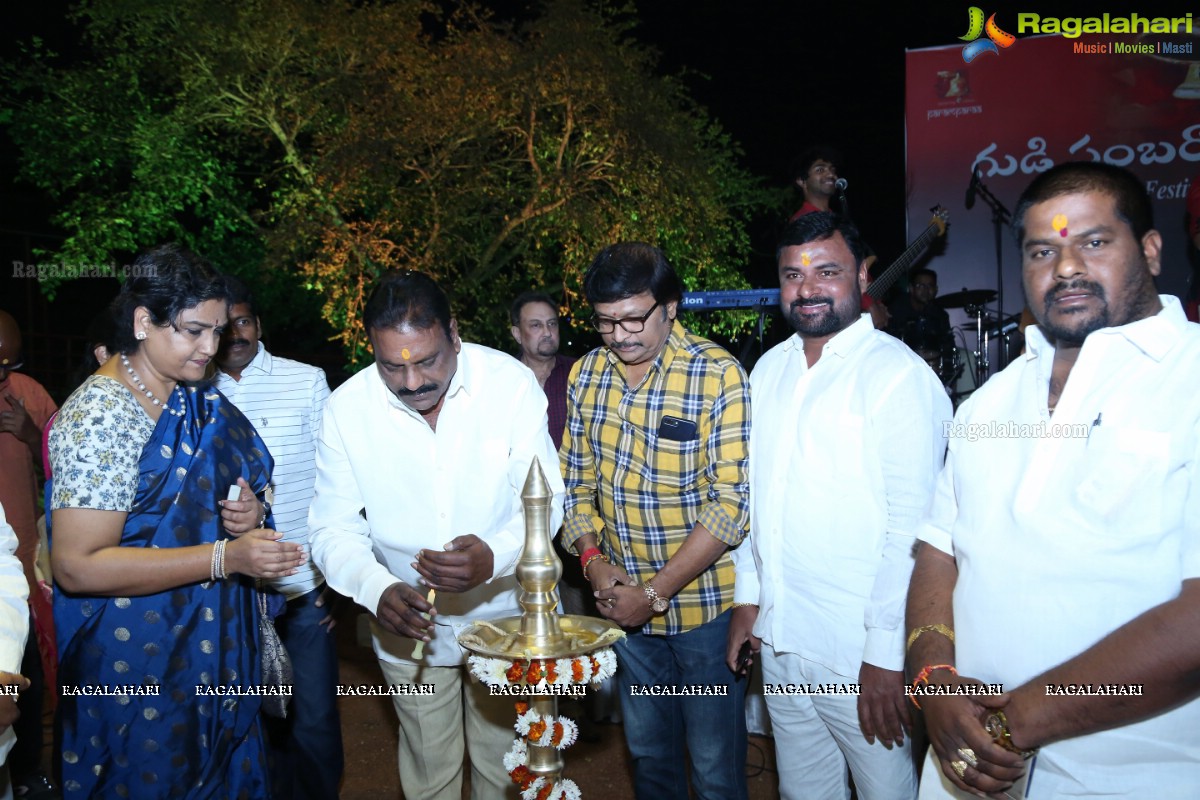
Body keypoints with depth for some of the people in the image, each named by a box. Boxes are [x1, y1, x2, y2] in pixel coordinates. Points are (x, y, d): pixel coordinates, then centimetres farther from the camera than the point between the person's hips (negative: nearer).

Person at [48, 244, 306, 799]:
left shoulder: (199, 400, 3)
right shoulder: (99, 415, -20)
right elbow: (77, 566, -24)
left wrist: (246, 515, -6)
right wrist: (224, 557, -29)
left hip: (216, 644, 7)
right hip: (141, 662, -7)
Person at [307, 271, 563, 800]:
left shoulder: (512, 382, -18)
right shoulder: (346, 409, -14)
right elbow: (333, 529, -8)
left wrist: (496, 557, -35)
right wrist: (379, 591, -28)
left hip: (504, 617, 0)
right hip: (409, 628, 1)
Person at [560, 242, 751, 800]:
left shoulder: (718, 375, -17)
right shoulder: (585, 374, 0)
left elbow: (731, 502, -19)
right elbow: (576, 478, 7)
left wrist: (656, 592, -19)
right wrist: (592, 557, -8)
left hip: (703, 603, -4)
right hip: (624, 603, 5)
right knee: (648, 752, 23)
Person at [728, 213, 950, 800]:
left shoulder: (898, 374, -13)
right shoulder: (769, 368, 7)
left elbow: (910, 523, -16)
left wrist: (887, 655, -16)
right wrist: (748, 597, 11)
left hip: (860, 652, -6)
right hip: (778, 639, 6)